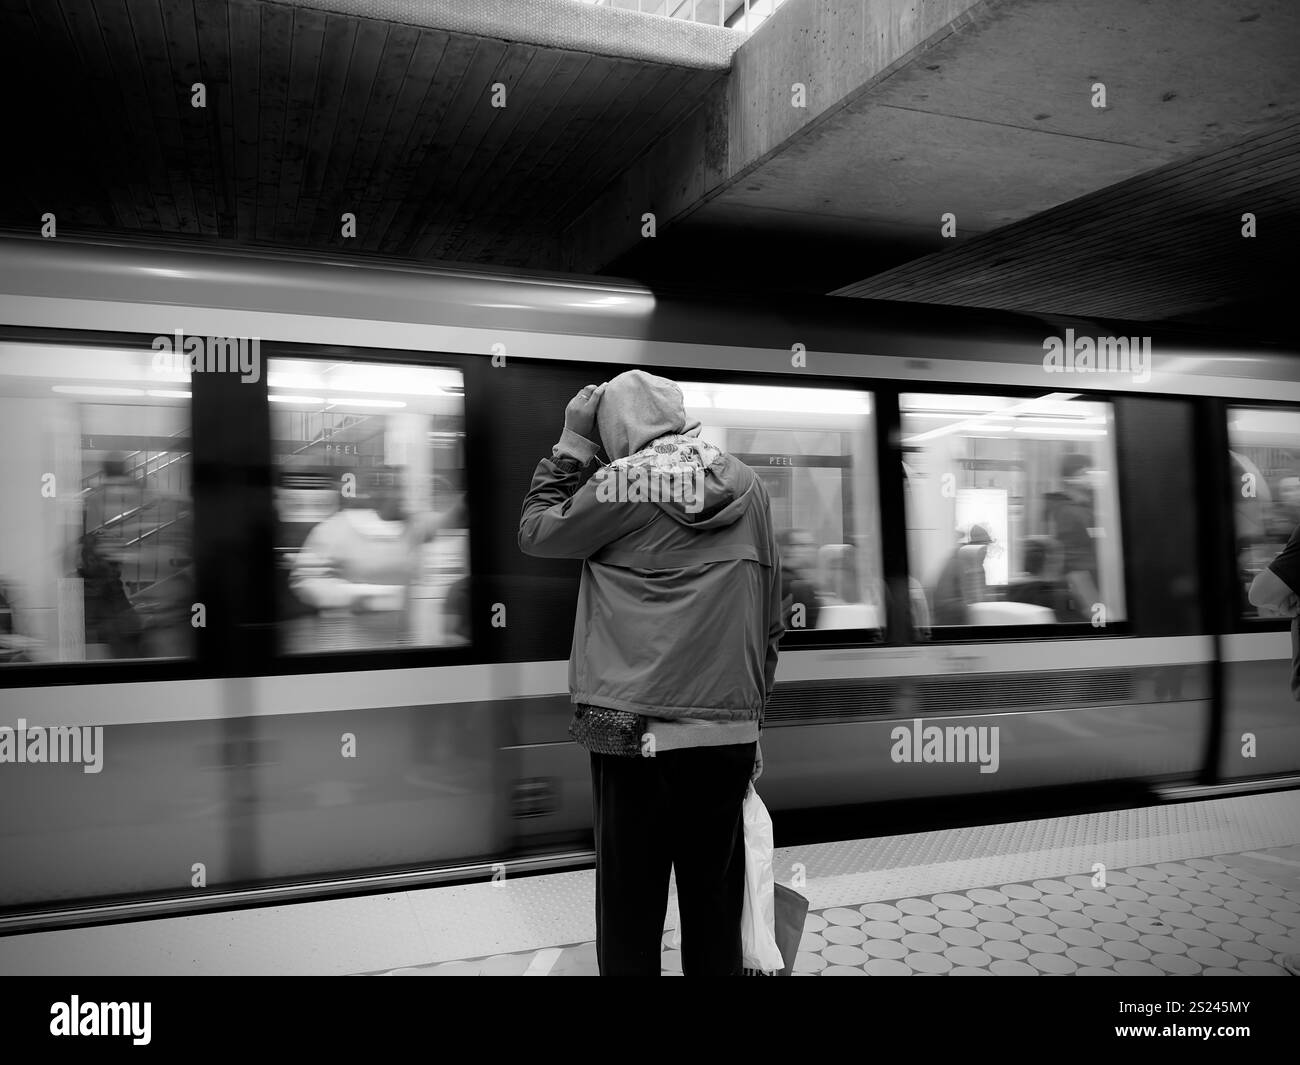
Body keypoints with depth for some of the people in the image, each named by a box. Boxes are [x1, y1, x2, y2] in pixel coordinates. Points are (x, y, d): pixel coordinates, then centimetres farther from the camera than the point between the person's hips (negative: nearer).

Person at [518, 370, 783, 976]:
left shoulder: (623, 483, -6)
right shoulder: (748, 487, 7)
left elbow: (536, 533, 8)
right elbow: (770, 619, 10)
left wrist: (571, 444, 12)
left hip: (634, 730, -4)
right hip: (728, 731, 4)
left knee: (630, 910, 8)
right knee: (716, 904, 14)